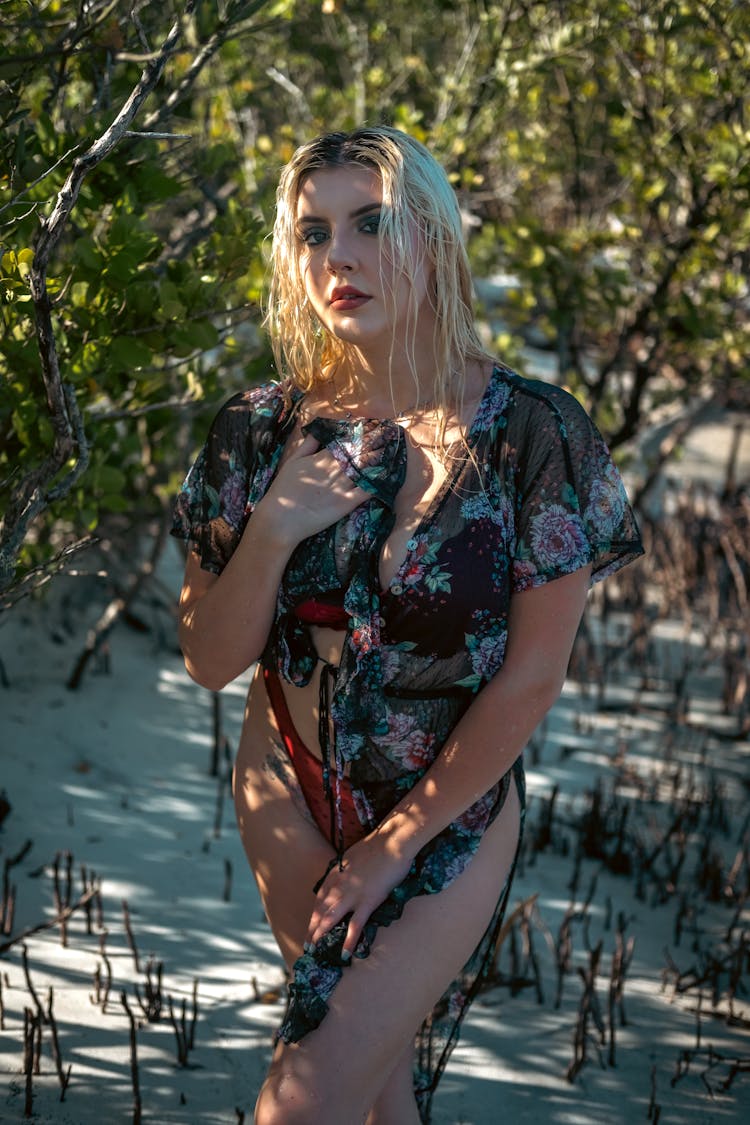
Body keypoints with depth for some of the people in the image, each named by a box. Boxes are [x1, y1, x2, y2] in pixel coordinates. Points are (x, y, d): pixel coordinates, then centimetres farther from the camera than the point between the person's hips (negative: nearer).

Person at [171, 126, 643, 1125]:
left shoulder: (533, 434, -14)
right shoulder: (265, 430, -6)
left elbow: (531, 678, -11)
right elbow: (209, 660, -3)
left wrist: (398, 841, -10)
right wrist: (273, 531, -21)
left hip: (450, 811, -3)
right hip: (291, 805, 3)